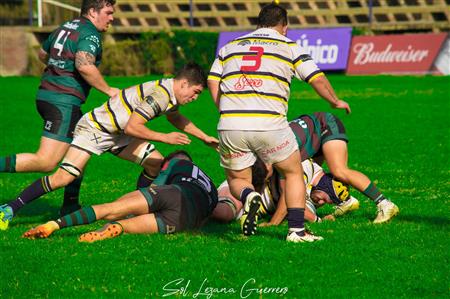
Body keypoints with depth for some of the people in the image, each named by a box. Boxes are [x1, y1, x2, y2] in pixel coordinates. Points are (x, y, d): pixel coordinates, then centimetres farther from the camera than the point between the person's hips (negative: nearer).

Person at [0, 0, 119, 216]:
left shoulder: (66, 27, 17)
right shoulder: (89, 34, -10)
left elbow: (42, 53, 31)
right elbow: (84, 65, -28)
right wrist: (108, 90, -17)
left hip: (46, 94, 10)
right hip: (63, 101, -10)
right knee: (46, 162, -14)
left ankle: (70, 206, 22)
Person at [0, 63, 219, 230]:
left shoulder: (172, 93, 7)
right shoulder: (160, 95, -26)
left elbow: (175, 118, 31)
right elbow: (132, 127, -29)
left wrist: (205, 137, 30)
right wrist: (165, 138, -22)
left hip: (117, 133, 10)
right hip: (94, 128, -10)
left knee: (155, 162, 0)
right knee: (63, 177, -19)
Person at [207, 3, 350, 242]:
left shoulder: (229, 47, 20)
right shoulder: (289, 47, 11)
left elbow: (212, 82, 10)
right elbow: (317, 79, 7)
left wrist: (228, 115, 14)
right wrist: (335, 102, 24)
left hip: (230, 124, 2)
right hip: (269, 123, -2)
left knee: (237, 180, 19)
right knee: (293, 173, 19)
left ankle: (248, 196, -15)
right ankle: (296, 229, 6)